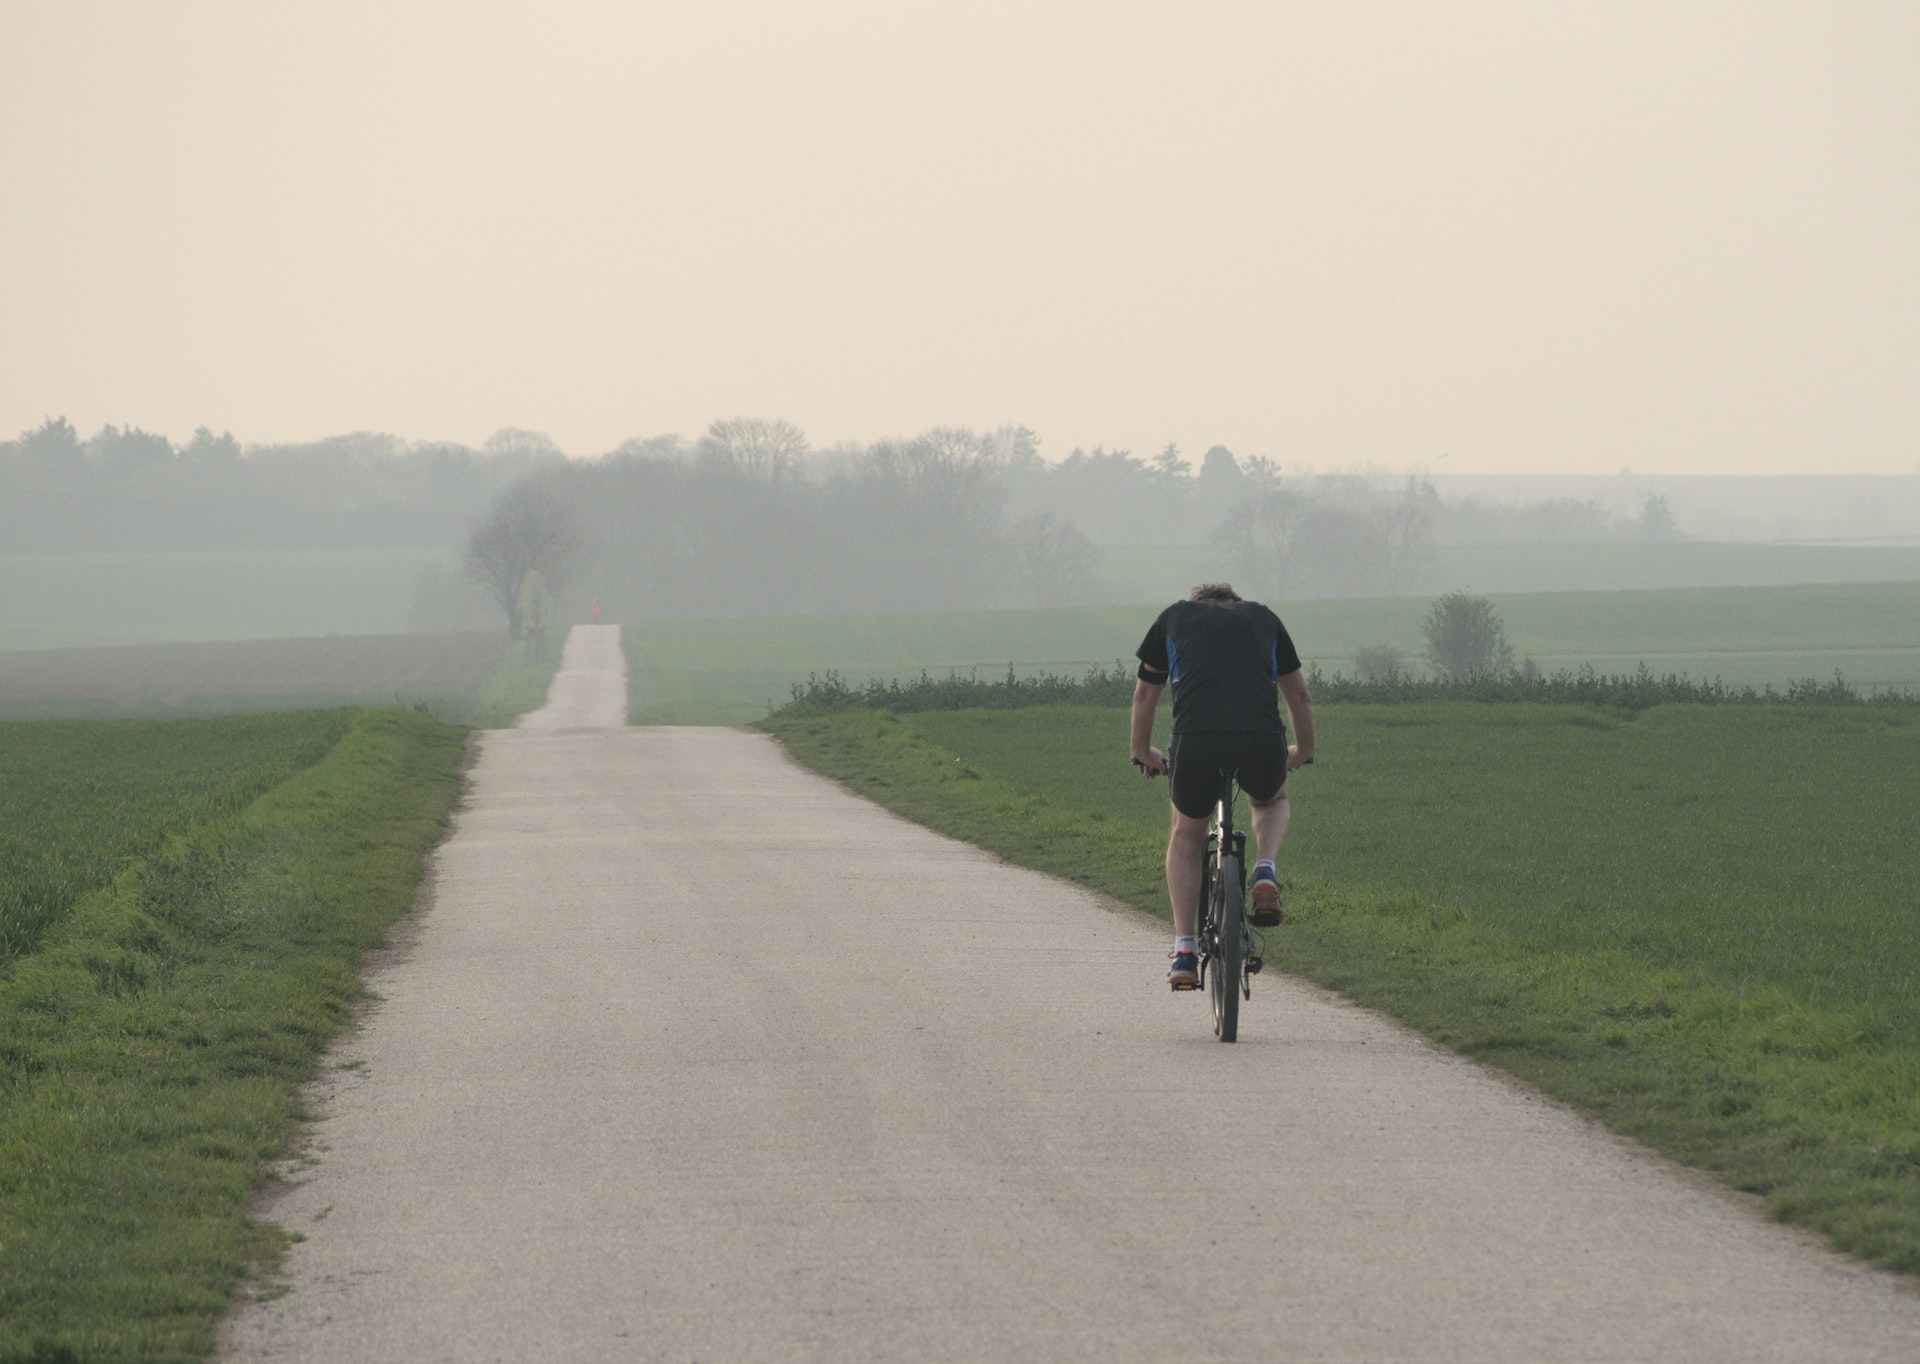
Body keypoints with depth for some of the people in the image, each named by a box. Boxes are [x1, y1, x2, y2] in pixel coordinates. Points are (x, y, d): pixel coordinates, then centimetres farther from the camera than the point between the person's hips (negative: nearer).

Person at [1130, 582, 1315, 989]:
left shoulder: (1174, 617, 27)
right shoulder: (1263, 619, 28)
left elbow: (1145, 695, 36)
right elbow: (1299, 695, 38)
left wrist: (1142, 753, 51)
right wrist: (1303, 752, 54)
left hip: (1195, 741, -1)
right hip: (1263, 742, 1)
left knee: (1186, 837, 25)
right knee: (1271, 801, 35)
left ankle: (1185, 949, 13)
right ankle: (1265, 871, 6)